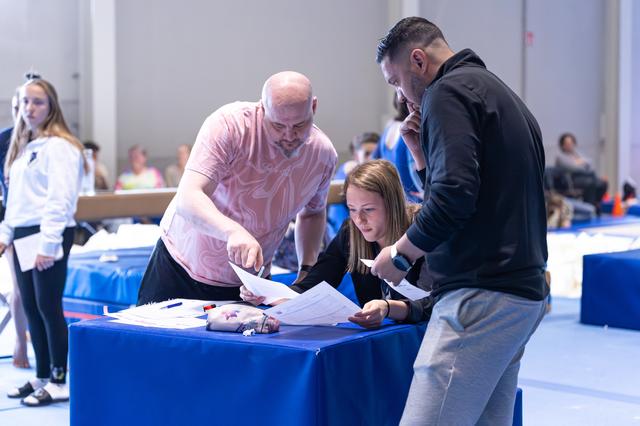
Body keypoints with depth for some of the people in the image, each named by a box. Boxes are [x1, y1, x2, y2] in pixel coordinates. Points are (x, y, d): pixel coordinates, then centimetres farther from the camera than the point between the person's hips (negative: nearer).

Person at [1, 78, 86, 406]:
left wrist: (48, 244, -22)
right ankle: (41, 377, 21)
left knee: (48, 308, -6)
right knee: (31, 309, 11)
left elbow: (59, 199, -18)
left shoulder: (59, 146, -11)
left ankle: (59, 382, 1)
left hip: (48, 236, -9)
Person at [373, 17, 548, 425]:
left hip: (481, 296, -10)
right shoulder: (501, 93, 24)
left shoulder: (448, 92, -7)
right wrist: (424, 154, 17)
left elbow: (454, 194, -21)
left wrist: (401, 255, -8)